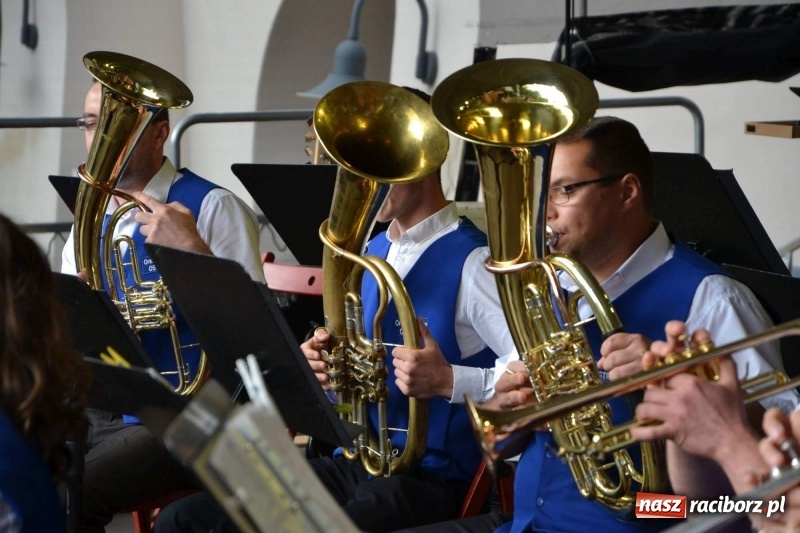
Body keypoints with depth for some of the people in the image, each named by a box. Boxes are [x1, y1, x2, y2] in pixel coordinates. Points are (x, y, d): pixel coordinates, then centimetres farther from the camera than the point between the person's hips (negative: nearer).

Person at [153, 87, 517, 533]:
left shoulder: (472, 262, -12)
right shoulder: (371, 254, 14)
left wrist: (449, 381, -29)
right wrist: (329, 364, 2)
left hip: (429, 478, -8)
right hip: (354, 461, 8)